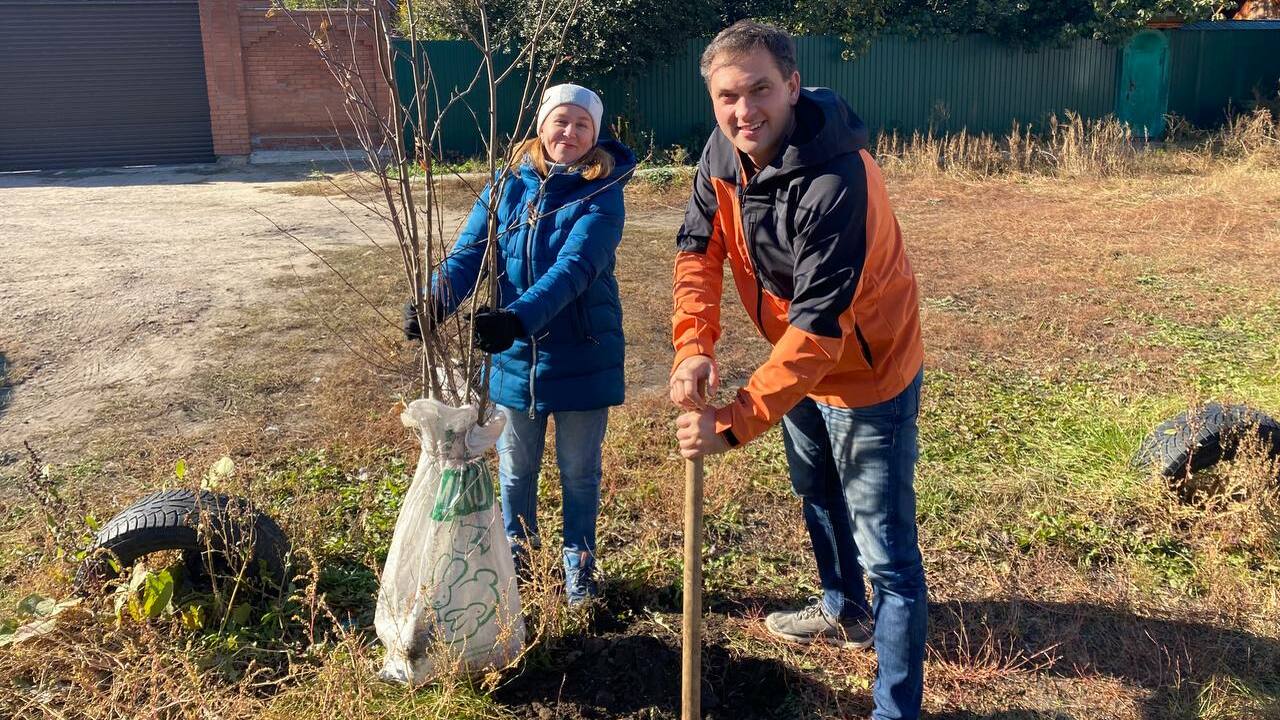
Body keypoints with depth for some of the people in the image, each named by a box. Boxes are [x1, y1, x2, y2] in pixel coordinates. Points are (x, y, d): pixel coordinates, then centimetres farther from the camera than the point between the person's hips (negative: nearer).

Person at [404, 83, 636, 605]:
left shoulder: (602, 192, -13)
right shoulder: (510, 184, -1)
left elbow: (575, 267, -28)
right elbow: (469, 251, -9)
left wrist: (520, 317, -43)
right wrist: (433, 301, -29)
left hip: (582, 359, -3)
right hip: (514, 356, 3)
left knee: (579, 471, 14)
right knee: (515, 468, 19)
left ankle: (579, 562, 35)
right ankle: (517, 551, 42)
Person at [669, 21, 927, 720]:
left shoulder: (836, 183, -35)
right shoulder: (724, 151, -12)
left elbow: (819, 326, -37)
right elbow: (698, 249, -8)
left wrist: (734, 422, -40)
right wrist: (692, 346, -25)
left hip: (867, 370, -9)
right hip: (800, 362, 9)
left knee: (886, 551, -4)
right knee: (817, 494, 29)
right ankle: (845, 611, 54)